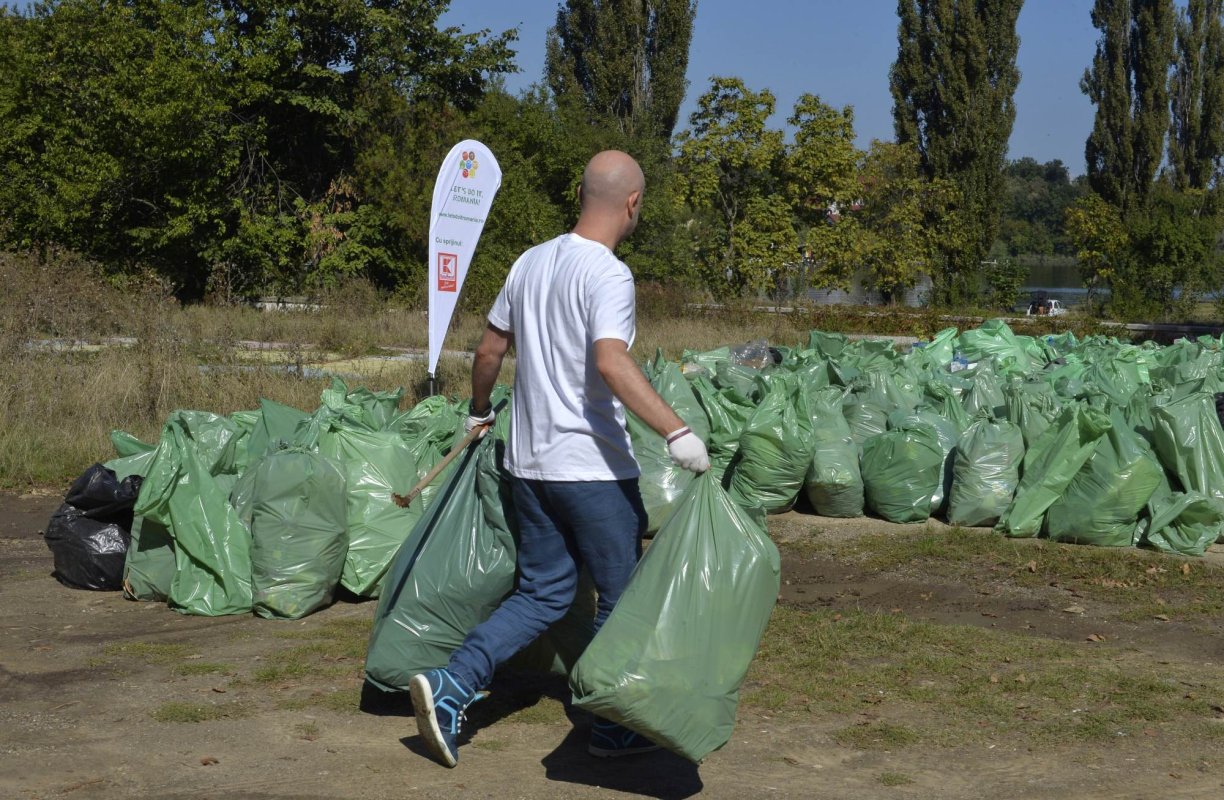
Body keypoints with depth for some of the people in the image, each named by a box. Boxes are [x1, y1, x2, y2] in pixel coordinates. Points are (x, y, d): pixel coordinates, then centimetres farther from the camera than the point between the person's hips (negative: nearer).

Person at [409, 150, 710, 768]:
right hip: (592, 467, -7)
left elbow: (489, 350, 17)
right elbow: (612, 364, -30)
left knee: (541, 594, 15)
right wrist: (676, 432, -33)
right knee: (621, 599, 9)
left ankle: (449, 686, 3)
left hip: (528, 462, 7)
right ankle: (613, 728, 17)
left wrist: (479, 410, 34)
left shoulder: (530, 263, 9)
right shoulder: (608, 274, -15)